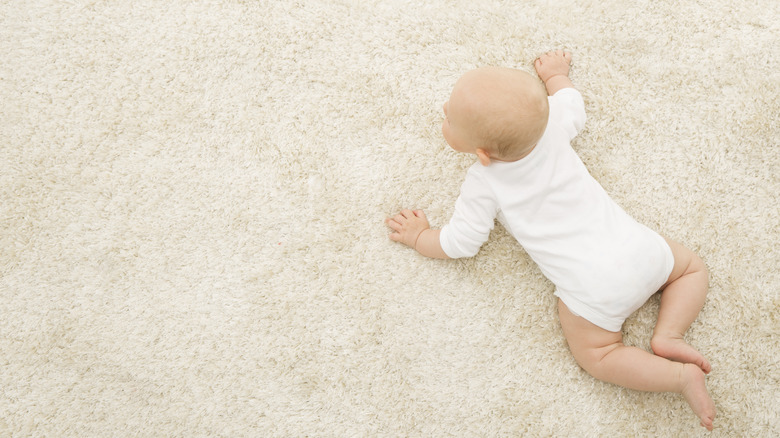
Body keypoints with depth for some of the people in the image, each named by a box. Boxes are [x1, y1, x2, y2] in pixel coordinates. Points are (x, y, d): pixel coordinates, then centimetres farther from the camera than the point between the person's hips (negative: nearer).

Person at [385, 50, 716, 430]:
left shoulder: (484, 184, -10)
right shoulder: (550, 121, 3)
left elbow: (460, 244, 0)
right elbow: (573, 105, 27)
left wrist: (418, 236, 17)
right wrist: (555, 74, 45)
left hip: (592, 287, -4)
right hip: (638, 249, 5)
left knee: (596, 356, 14)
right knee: (693, 267, 30)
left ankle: (680, 376, -2)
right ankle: (668, 337, 9)